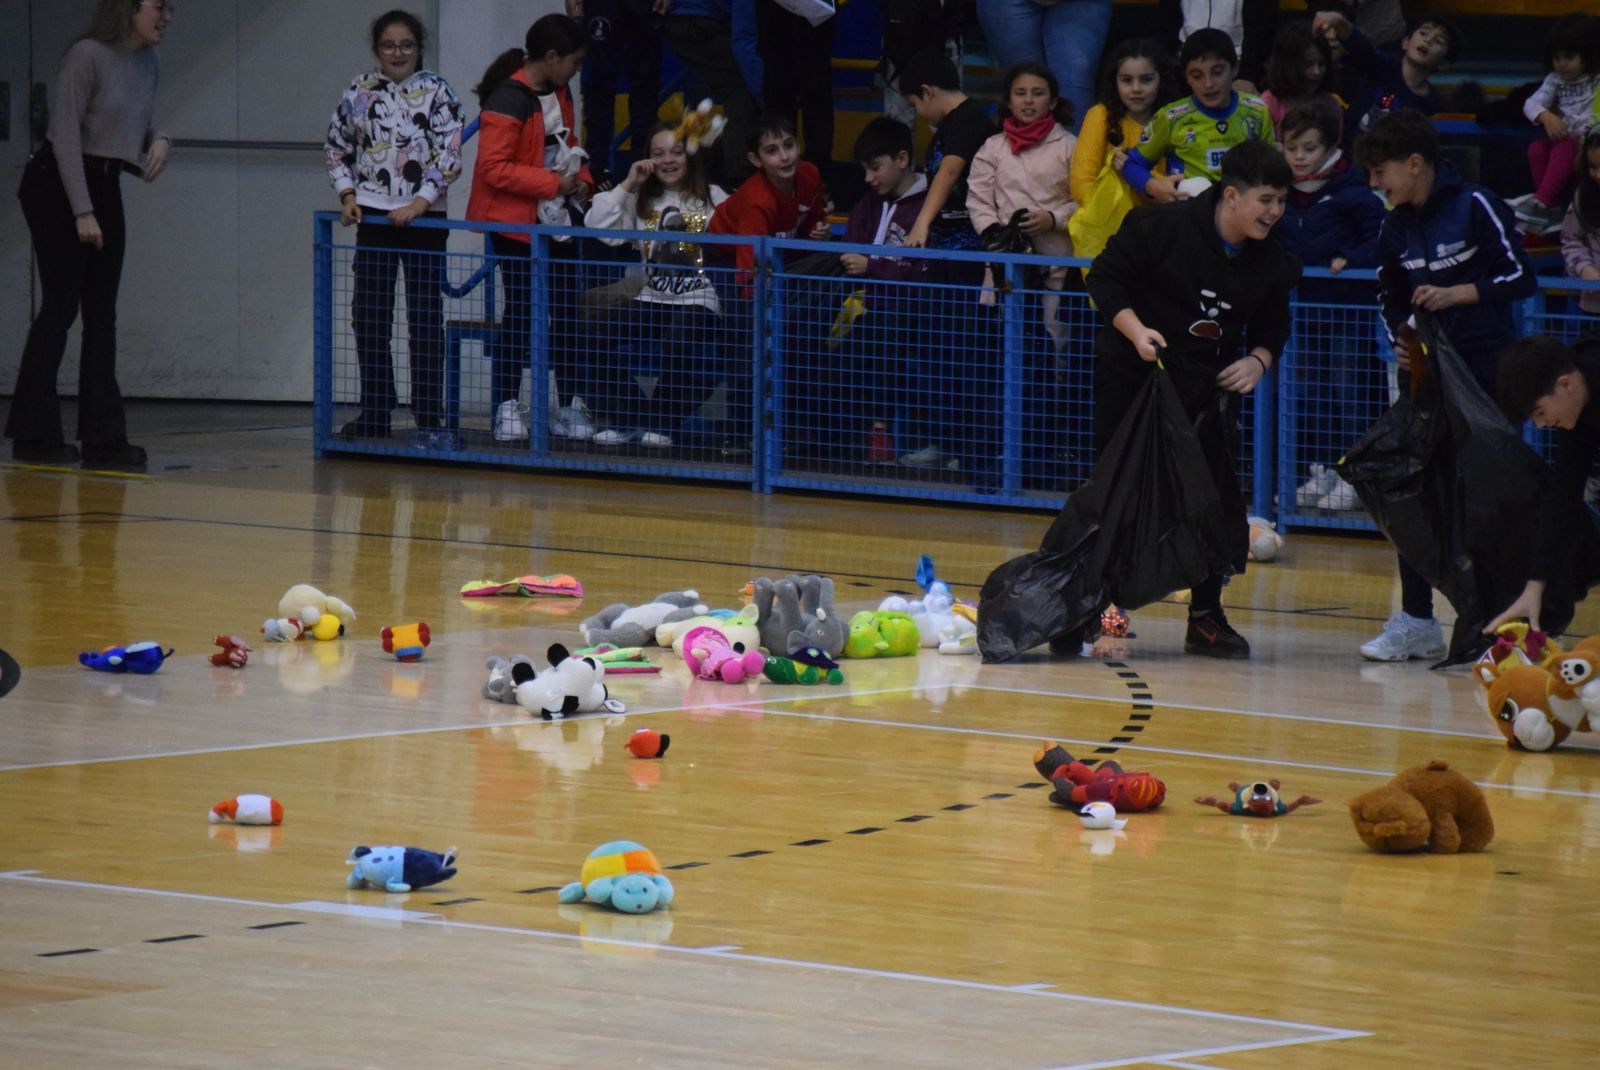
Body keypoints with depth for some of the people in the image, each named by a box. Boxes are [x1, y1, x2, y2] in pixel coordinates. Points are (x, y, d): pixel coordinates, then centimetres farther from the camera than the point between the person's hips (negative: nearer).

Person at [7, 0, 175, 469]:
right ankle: (34, 434, 2)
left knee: (102, 314, 3)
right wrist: (83, 213, -21)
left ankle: (103, 439, 3)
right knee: (61, 306, -5)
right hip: (57, 185, -8)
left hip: (105, 187, 8)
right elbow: (65, 134, -19)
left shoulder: (146, 61, 5)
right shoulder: (87, 56, -18)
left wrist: (159, 141, -5)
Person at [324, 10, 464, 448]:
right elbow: (337, 146, 13)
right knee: (369, 317, 5)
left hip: (424, 217, -3)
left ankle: (429, 419, 3)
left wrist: (419, 203, -16)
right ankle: (374, 415, 13)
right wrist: (347, 194, 0)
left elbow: (449, 156, -8)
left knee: (425, 318, -1)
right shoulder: (360, 91, 5)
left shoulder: (437, 92, -3)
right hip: (373, 215, 3)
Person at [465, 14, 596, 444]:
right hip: (516, 223, -8)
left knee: (564, 312, 8)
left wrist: (581, 179, 5)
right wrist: (551, 182, -21)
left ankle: (568, 404, 13)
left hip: (557, 219, 8)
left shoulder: (560, 95, 10)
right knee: (521, 312, -4)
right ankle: (505, 406, 4)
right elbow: (493, 168, -22)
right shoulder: (508, 100, -18)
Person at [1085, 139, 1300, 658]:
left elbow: (1272, 323, 10)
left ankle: (1206, 617, 12)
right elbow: (1105, 276, -11)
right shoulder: (1161, 226, -18)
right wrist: (1135, 330, -24)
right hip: (1133, 377, -4)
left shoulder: (1272, 263, -4)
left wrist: (1258, 360, -11)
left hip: (1210, 387, 4)